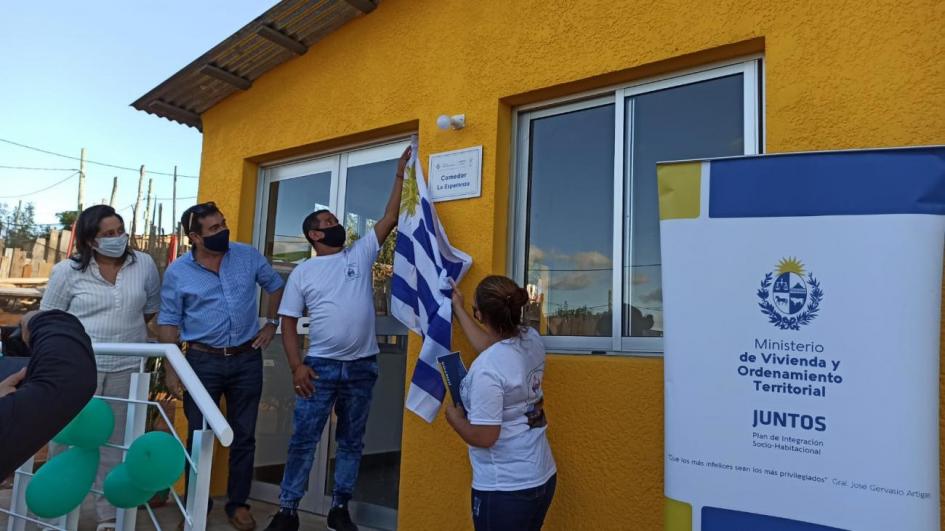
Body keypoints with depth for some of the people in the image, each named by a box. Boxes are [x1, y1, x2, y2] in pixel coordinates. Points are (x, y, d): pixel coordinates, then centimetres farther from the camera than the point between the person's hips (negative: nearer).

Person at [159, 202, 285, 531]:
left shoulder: (248, 256, -1)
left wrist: (271, 323, 5)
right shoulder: (177, 272, -5)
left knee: (244, 436, 9)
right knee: (198, 437, 6)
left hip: (247, 360, 2)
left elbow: (277, 286, 14)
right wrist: (170, 368, -5)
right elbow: (169, 322, 0)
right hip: (203, 361, -1)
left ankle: (238, 503, 25)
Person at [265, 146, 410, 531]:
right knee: (303, 439, 1)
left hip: (362, 365, 2)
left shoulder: (361, 254, 7)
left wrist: (400, 174, 0)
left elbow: (390, 217, 2)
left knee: (351, 441, 11)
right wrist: (296, 365, -11)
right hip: (320, 365, -2)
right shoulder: (302, 273, 3)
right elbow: (288, 323, 1)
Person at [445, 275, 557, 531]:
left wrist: (453, 416, -5)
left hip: (505, 489, -8)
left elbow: (484, 437, -24)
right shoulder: (533, 340, -4)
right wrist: (458, 309, 24)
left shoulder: (486, 368, -27)